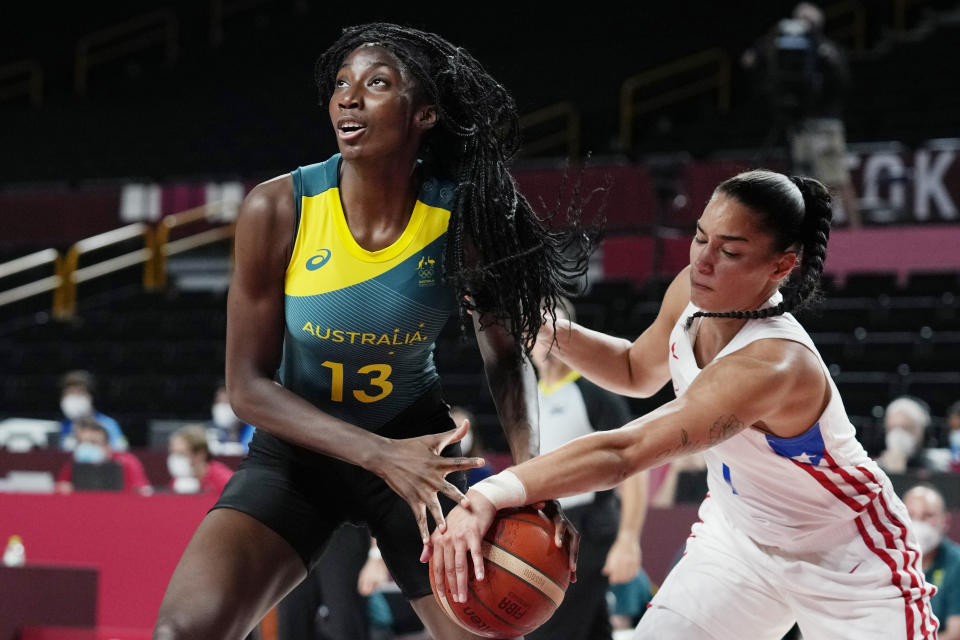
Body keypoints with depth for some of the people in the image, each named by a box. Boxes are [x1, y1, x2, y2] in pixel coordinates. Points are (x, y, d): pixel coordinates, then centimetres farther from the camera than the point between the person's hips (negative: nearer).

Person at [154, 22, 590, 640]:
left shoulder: (461, 218, -16)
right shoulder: (278, 210, -20)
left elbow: (506, 356, -2)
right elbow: (248, 386, -16)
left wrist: (531, 472, -21)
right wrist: (380, 456, -28)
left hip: (419, 445, 2)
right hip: (299, 445, -1)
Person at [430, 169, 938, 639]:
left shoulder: (773, 365, -39)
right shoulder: (691, 294, -15)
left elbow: (623, 451, -51)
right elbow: (638, 370, 10)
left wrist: (489, 494, -62)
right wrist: (554, 331, -9)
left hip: (847, 562, -6)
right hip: (740, 536, 6)